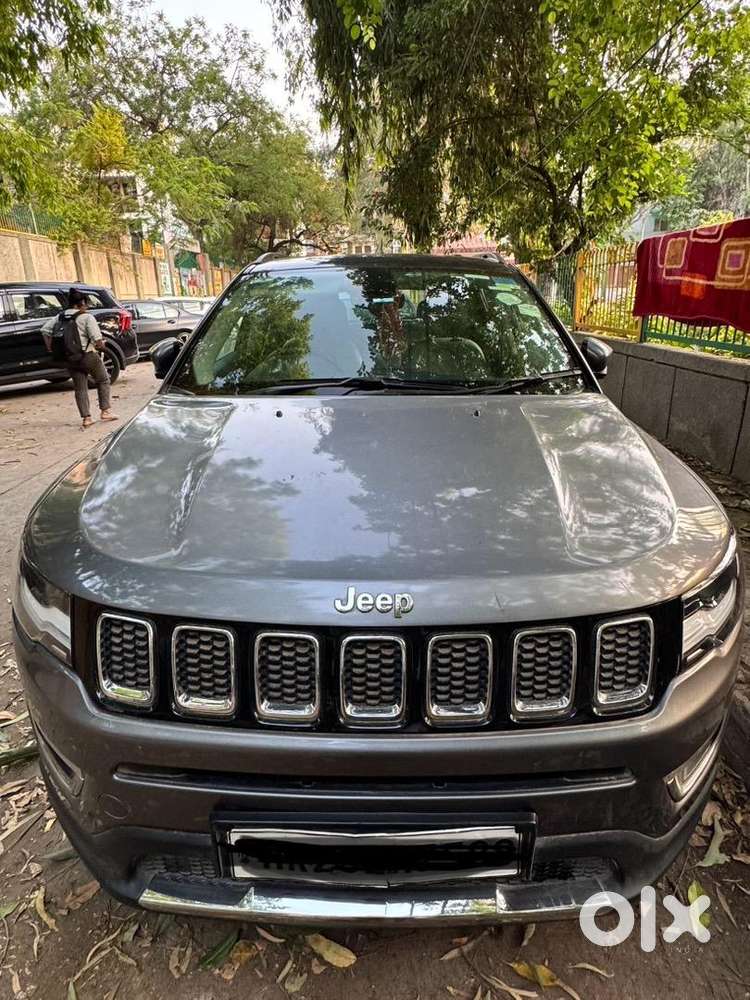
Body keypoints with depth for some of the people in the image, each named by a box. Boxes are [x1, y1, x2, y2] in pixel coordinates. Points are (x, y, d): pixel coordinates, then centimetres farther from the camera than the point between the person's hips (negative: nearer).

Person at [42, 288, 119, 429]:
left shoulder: (61, 317, 9)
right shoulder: (87, 317, -11)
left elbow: (45, 330, 8)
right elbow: (97, 339, -20)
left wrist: (50, 347, 14)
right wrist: (101, 346, 0)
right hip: (88, 356, -5)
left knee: (80, 388, 11)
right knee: (103, 380, 14)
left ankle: (86, 418, 8)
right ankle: (105, 411, 10)